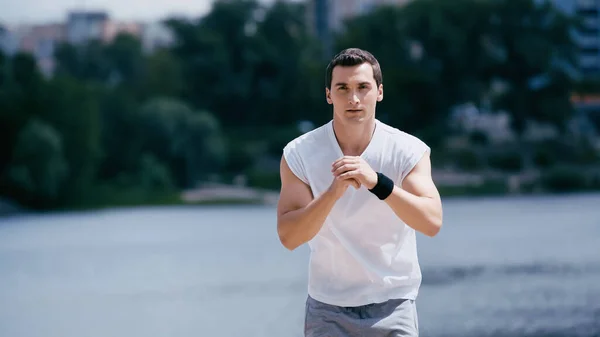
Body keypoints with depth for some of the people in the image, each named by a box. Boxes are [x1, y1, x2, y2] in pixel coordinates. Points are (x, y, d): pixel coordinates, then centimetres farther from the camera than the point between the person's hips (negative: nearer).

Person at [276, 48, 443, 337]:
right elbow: (288, 237, -15)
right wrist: (334, 191, -30)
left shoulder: (409, 150, -8)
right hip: (327, 310, 1)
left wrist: (377, 182, -34)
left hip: (392, 307, -1)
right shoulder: (299, 153, -6)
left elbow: (432, 222, -21)